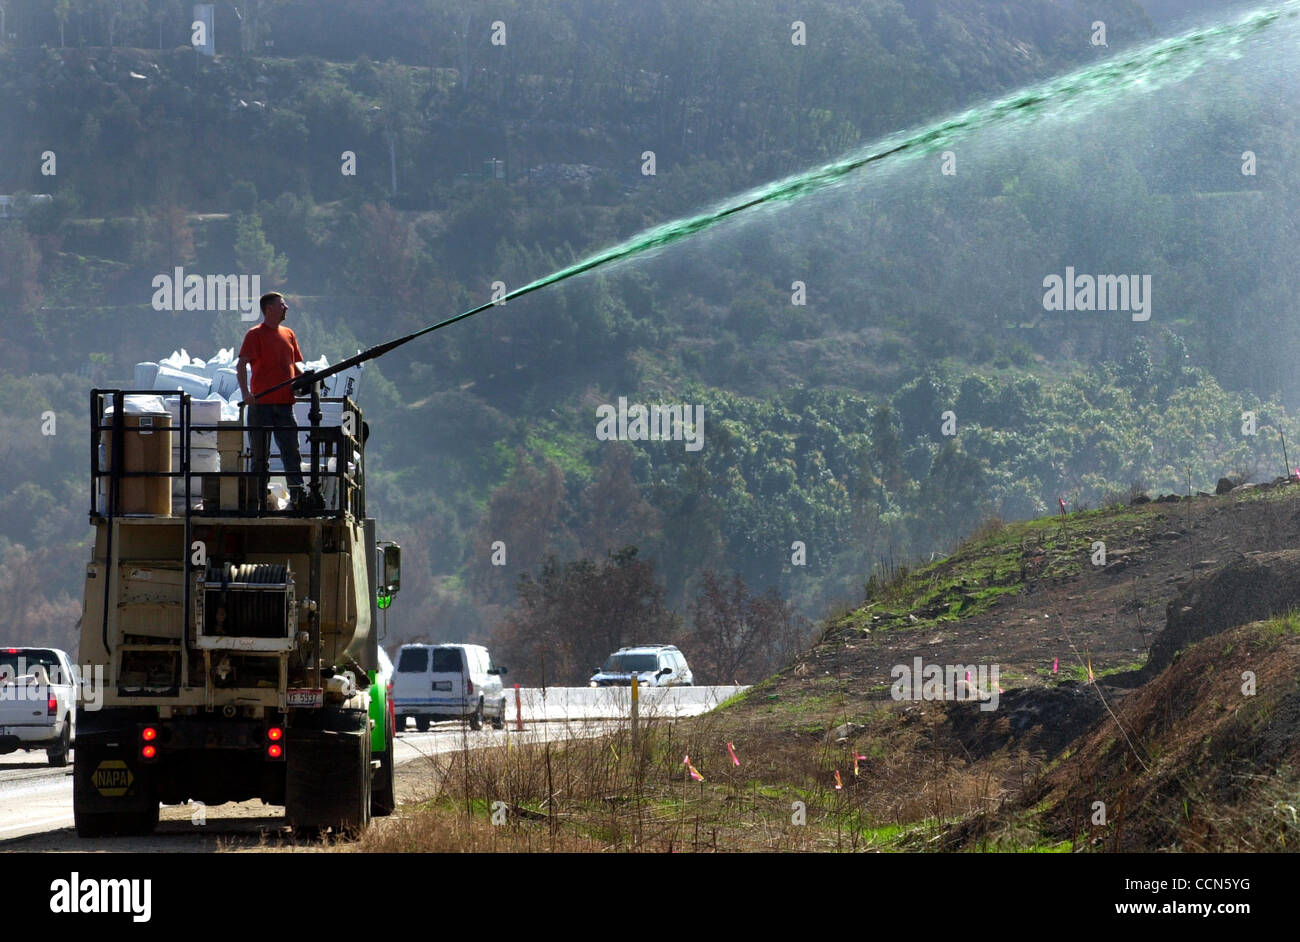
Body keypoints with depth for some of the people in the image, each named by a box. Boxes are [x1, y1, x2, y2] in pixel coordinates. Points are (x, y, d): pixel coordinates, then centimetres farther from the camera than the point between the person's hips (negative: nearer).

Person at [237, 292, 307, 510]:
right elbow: (242, 364, -11)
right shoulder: (255, 335, -3)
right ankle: (259, 501, 4)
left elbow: (296, 362, 23)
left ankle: (298, 496, -2)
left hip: (284, 403, 5)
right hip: (261, 403, -5)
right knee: (260, 456, 1)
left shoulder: (288, 334, 15)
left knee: (291, 453, 0)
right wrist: (245, 392, -24)